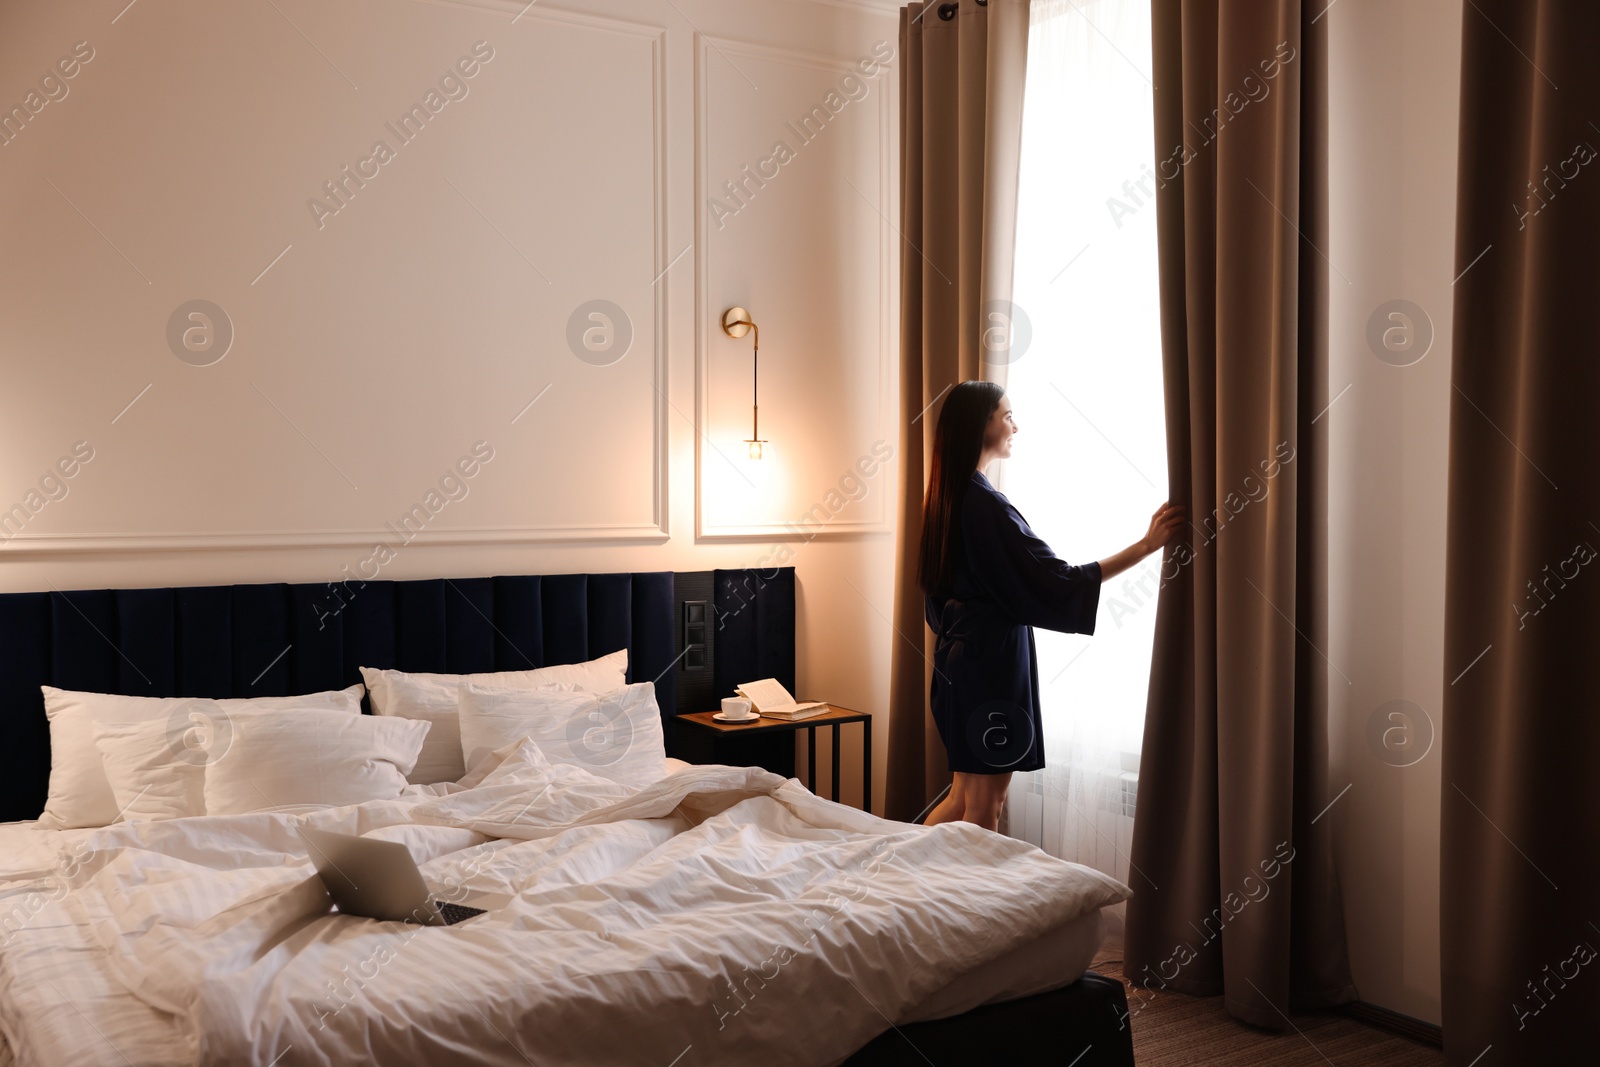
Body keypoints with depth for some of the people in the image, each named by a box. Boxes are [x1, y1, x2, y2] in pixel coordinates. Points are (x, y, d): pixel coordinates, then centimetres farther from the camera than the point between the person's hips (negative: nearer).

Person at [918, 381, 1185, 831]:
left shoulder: (944, 497, 9)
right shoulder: (986, 504, -20)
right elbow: (1057, 581, -21)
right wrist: (1145, 544, -19)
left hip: (958, 655, 9)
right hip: (991, 659, -9)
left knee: (964, 797, 18)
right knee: (983, 808, 1)